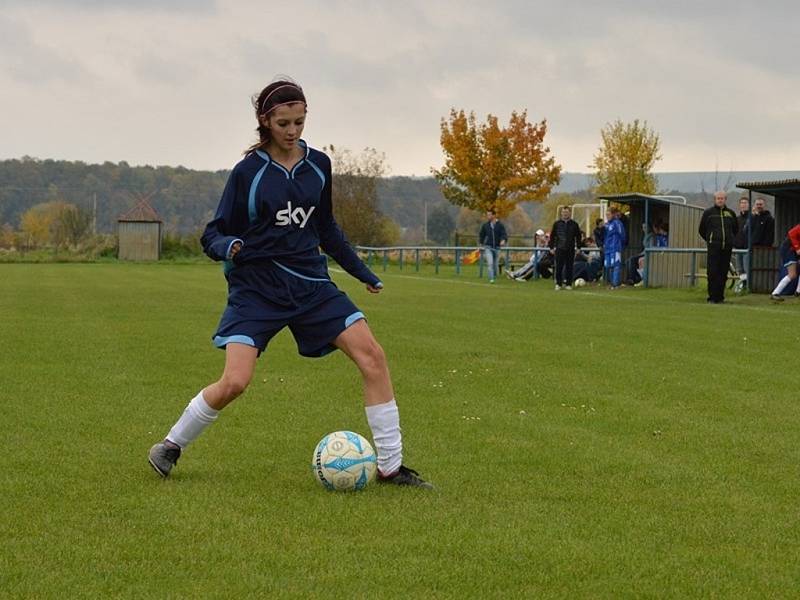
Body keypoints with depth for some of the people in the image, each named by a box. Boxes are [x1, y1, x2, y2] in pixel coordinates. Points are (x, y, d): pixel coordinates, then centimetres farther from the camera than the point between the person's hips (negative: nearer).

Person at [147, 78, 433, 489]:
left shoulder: (318, 165, 7)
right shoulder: (247, 172, -5)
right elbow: (214, 236, -3)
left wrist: (362, 272, 21)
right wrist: (229, 246, -26)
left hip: (310, 282, 4)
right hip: (257, 285, -4)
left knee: (372, 356, -11)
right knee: (235, 382, -18)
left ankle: (390, 465, -3)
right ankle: (171, 446, 8)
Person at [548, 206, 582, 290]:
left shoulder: (574, 224, 5)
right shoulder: (557, 224, 5)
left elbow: (578, 236, 11)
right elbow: (552, 236, 8)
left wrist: (578, 247, 5)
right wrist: (551, 247, 3)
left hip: (570, 249, 0)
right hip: (559, 249, 0)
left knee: (569, 267, 2)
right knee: (559, 267, -1)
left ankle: (568, 284, 9)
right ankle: (558, 284, 7)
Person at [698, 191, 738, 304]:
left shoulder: (730, 213, 12)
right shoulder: (708, 212, 4)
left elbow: (736, 229, 26)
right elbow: (701, 230, 13)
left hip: (727, 248, 3)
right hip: (713, 247, -3)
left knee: (723, 273, 3)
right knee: (712, 273, -8)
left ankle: (720, 297, 9)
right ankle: (712, 297, -6)